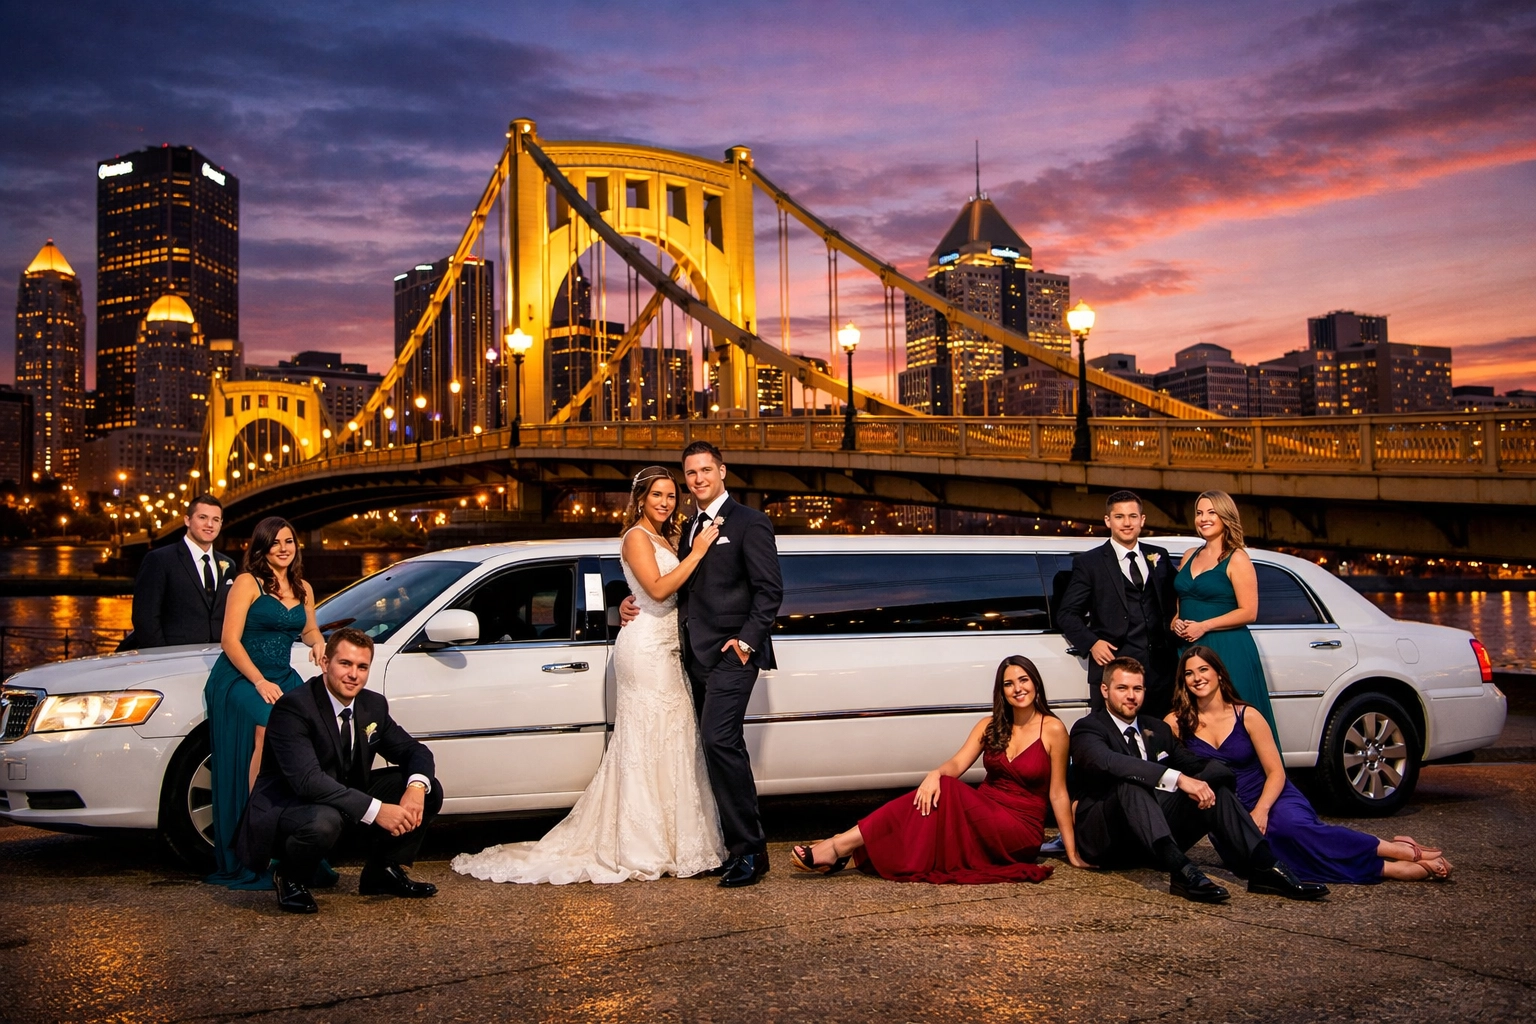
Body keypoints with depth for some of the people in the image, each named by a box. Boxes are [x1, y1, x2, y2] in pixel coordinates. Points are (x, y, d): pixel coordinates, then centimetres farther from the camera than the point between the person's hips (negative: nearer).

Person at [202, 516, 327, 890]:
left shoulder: (303, 589, 17)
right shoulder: (247, 583, 1)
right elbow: (230, 640, -6)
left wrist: (317, 641, 10)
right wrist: (259, 681, -16)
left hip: (281, 678, 5)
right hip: (240, 677, -4)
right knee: (269, 727, -33)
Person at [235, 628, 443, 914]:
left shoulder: (373, 705, 0)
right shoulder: (293, 707, -23)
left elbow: (414, 750, 3)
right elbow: (307, 780, -34)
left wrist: (417, 786, -22)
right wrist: (375, 811, -40)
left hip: (346, 802, 7)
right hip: (285, 809, -7)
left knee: (428, 791, -7)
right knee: (324, 821, -41)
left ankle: (383, 872, 9)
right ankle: (290, 879, -7)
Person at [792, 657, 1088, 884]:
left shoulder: (1052, 729, -3)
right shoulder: (990, 726, 10)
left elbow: (1058, 794, -2)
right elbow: (957, 764, -4)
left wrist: (1072, 852, -5)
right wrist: (935, 774, -27)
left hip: (1020, 830, -5)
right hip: (983, 816, 5)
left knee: (945, 792, -30)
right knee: (932, 793, -28)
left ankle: (840, 848, -36)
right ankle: (839, 848, -37)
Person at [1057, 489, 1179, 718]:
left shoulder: (1159, 557, 14)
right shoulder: (1089, 562, 3)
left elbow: (1171, 601, 24)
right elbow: (1068, 612, 2)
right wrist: (1091, 643, -11)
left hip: (1160, 665, 4)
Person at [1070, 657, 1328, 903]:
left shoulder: (1158, 729, 19)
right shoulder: (1087, 728, -4)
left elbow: (1195, 766, 8)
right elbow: (1108, 762, -27)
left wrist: (1208, 775, -18)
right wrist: (1177, 778, -35)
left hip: (1157, 842, 6)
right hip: (1105, 838, -6)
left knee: (1209, 782, -12)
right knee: (1129, 782, -33)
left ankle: (1263, 867, -25)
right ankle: (1180, 870, -49)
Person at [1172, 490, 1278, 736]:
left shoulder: (1237, 559, -6)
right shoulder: (1190, 557, 13)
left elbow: (1248, 612, -12)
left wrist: (1204, 626, -17)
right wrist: (1176, 621, 0)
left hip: (1227, 650, -6)